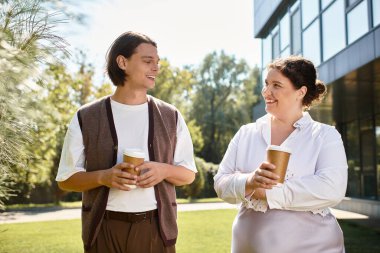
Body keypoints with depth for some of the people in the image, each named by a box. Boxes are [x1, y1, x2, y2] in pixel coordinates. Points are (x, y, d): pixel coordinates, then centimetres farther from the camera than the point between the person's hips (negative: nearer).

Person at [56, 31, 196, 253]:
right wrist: (102, 176, -17)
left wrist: (164, 170, -13)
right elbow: (66, 179, 2)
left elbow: (188, 174, 8)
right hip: (105, 230, -1)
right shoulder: (86, 118, -1)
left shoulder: (171, 116, 4)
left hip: (156, 228, 2)